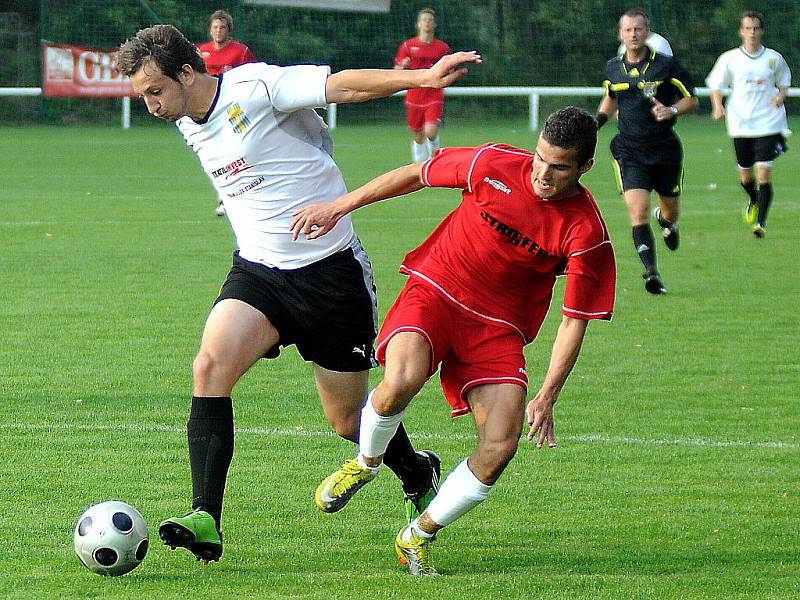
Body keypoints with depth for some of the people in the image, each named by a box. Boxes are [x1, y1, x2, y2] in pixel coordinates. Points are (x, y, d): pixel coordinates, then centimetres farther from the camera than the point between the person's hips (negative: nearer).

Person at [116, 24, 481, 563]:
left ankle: (417, 474, 39)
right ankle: (205, 522, -25)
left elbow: (344, 85, -26)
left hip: (330, 272, -6)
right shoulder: (189, 126, 7)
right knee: (210, 366, -22)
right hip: (257, 274, 6)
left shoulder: (255, 88, -17)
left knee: (348, 420, 5)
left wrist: (424, 77, -39)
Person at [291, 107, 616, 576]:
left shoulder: (587, 234, -13)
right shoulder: (494, 165, -13)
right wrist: (338, 207, 3)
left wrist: (547, 399, -13)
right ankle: (367, 462, 3)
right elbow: (414, 176, 3)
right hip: (434, 291, -1)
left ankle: (418, 536, 9)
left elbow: (574, 321, -7)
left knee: (501, 447, -16)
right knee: (401, 382, -33)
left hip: (499, 325, 1)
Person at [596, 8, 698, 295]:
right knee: (638, 214, -16)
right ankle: (651, 274, -17)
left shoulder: (667, 66, -6)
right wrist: (597, 122, 9)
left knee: (671, 211, 13)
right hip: (629, 151, 1)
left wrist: (672, 110, -18)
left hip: (665, 150, -1)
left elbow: (691, 99, 0)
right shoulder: (613, 69, 4)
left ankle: (666, 221, 52)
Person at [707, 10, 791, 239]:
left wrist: (781, 95, -2)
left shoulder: (774, 58, 2)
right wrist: (718, 106, -8)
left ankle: (761, 221, -7)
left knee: (764, 174, -12)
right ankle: (754, 201, 44)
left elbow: (784, 80, 19)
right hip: (740, 124, 1)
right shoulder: (730, 59, 0)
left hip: (768, 124, -1)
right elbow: (716, 84, 9)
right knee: (745, 176, 11)